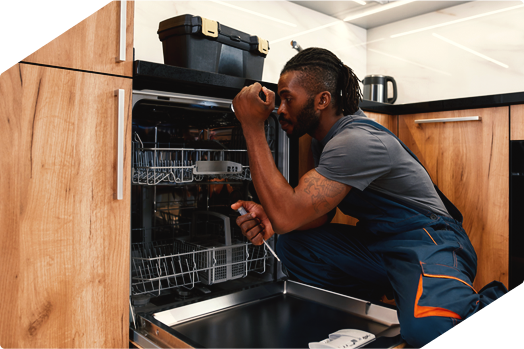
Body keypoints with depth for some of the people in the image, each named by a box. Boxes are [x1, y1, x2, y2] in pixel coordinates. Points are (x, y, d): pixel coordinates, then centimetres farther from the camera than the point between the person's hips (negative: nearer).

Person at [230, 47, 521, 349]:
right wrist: (272, 218, -17)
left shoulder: (356, 141, -26)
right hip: (378, 243, 8)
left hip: (427, 243, -8)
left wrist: (253, 127, -29)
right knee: (292, 244, -8)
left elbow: (288, 216, -32)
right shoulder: (328, 136, 5)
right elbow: (317, 213, 5)